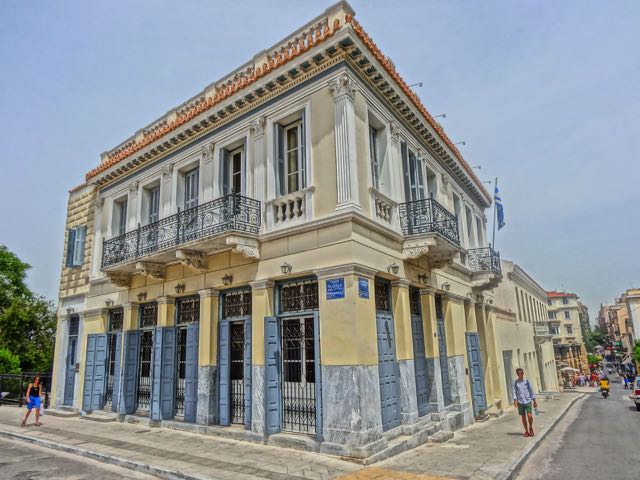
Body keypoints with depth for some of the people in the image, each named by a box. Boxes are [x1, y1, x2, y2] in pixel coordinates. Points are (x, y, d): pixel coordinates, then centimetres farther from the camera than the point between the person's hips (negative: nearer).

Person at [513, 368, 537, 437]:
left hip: (528, 401, -1)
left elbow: (531, 391, 8)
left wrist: (534, 401, 8)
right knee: (523, 417, 5)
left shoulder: (527, 381, 3)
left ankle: (531, 428, 16)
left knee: (529, 415, -11)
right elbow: (514, 392, 0)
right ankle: (526, 431, 19)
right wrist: (515, 400, -12)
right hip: (520, 402, 1)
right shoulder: (515, 382, 4)